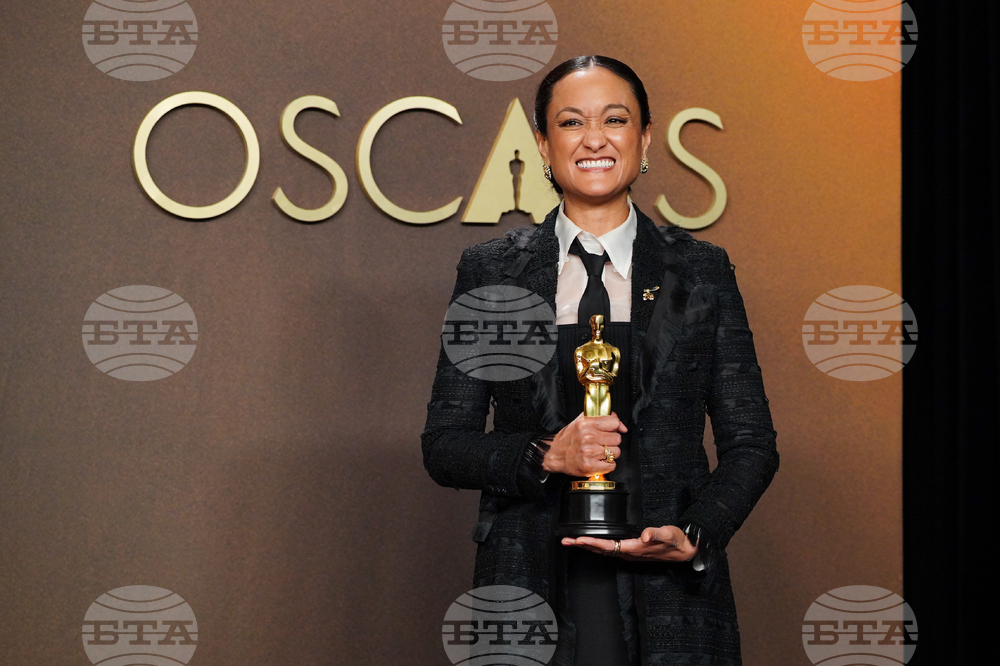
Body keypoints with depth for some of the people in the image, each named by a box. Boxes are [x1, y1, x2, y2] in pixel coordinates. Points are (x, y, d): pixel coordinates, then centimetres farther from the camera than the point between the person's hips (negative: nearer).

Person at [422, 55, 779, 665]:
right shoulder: (490, 270, 4)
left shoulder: (702, 270, 4)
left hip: (669, 591, 1)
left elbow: (751, 444, 5)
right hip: (534, 584, 0)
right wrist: (545, 454, -14)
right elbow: (444, 443, 3)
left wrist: (694, 538, -11)